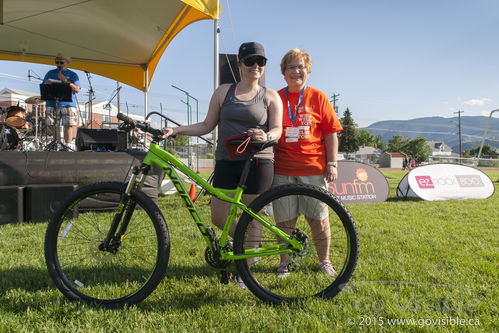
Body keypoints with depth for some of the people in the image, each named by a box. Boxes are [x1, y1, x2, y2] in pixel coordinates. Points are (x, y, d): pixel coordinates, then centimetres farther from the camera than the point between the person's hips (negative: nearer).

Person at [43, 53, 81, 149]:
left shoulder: (72, 75, 12)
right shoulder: (50, 73, 20)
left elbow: (77, 89, -2)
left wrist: (65, 80, -10)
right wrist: (46, 84, -4)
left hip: (68, 104, -3)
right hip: (52, 104, 3)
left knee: (68, 125, -13)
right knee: (53, 126, -2)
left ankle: (69, 145, -11)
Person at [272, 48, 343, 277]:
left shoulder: (318, 98, 6)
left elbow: (331, 133, 5)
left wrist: (332, 164, -2)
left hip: (313, 169, 0)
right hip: (282, 170, 1)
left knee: (319, 219, 6)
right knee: (284, 221, 6)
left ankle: (324, 261, 25)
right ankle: (284, 263, 22)